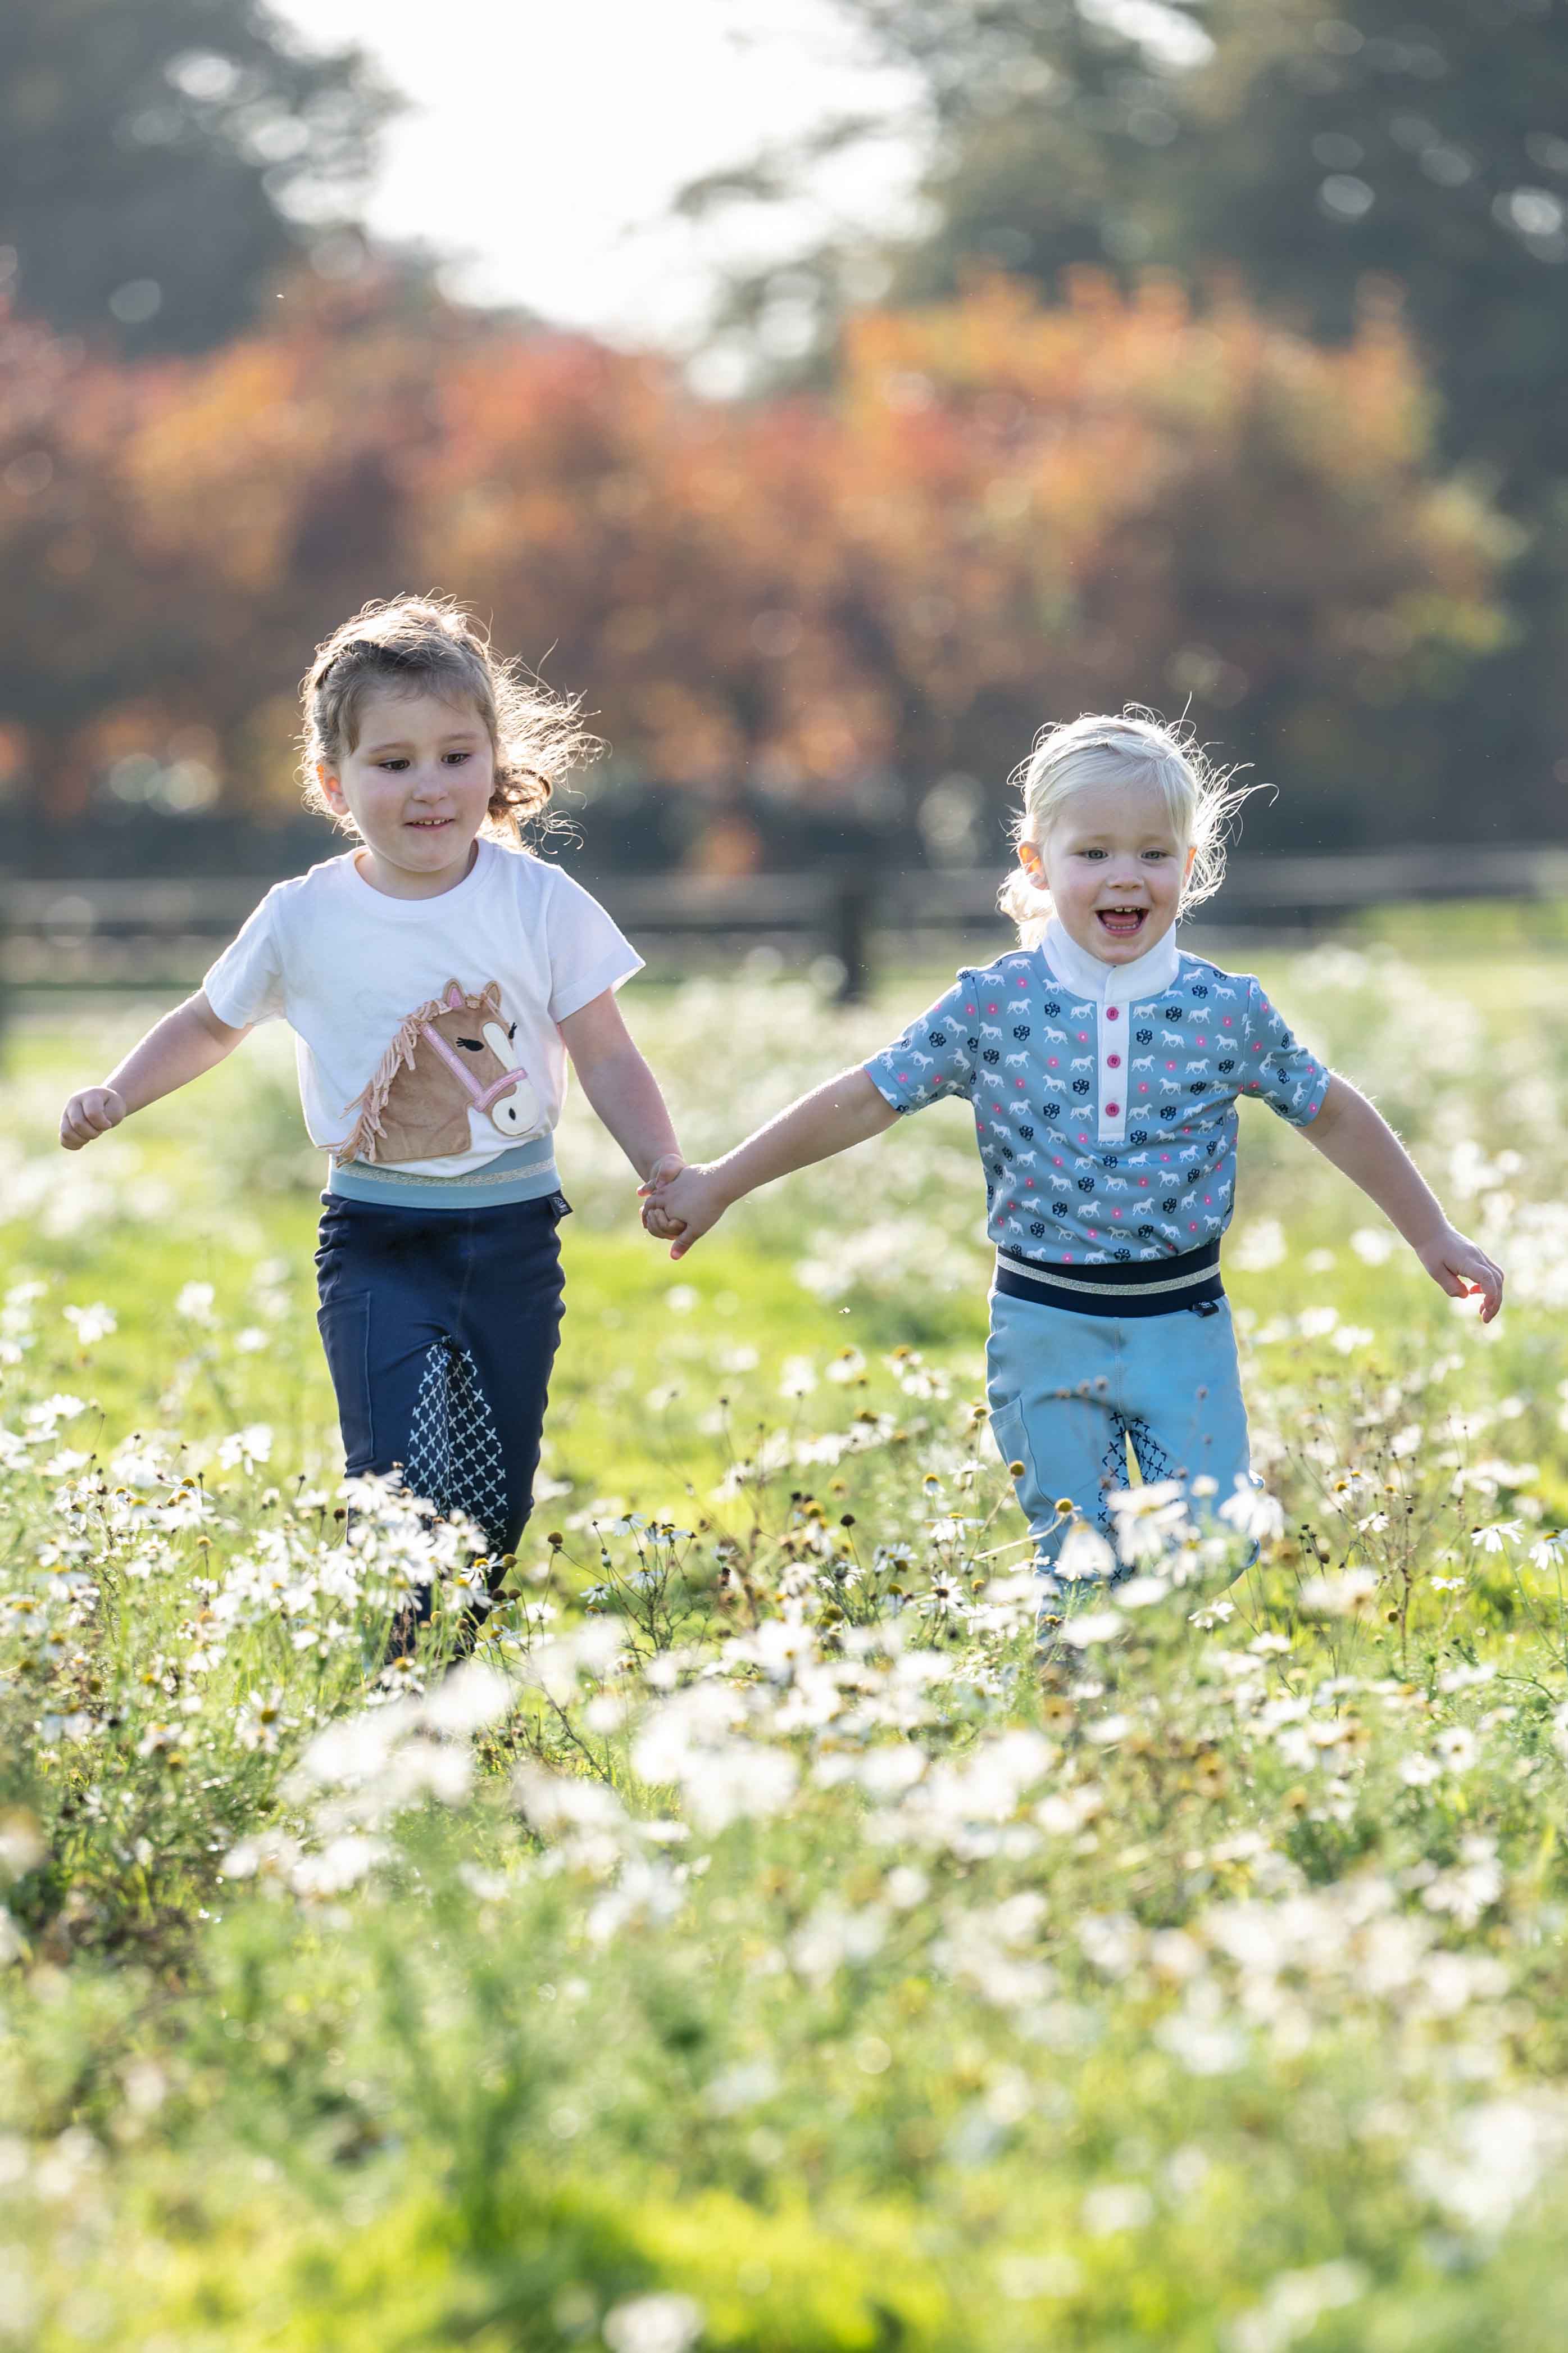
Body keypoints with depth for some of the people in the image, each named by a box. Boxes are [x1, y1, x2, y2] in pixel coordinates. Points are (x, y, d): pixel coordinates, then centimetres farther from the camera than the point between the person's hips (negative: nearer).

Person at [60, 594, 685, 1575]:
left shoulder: (542, 904, -5)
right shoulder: (303, 921, -4)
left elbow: (608, 1059, -1)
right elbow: (213, 1023, 14)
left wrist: (668, 1173, -14)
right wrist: (116, 1096, 2)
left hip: (514, 1236, 1)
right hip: (378, 1240, -1)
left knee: (498, 1504, 6)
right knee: (404, 1486, -17)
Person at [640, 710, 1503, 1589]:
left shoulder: (1229, 1011, -2)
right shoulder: (993, 1007, -5)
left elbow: (1334, 1115, 11)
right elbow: (867, 1100, 0)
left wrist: (1433, 1234, 16)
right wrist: (717, 1185, 1)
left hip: (1184, 1326, 0)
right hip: (1045, 1329, 0)